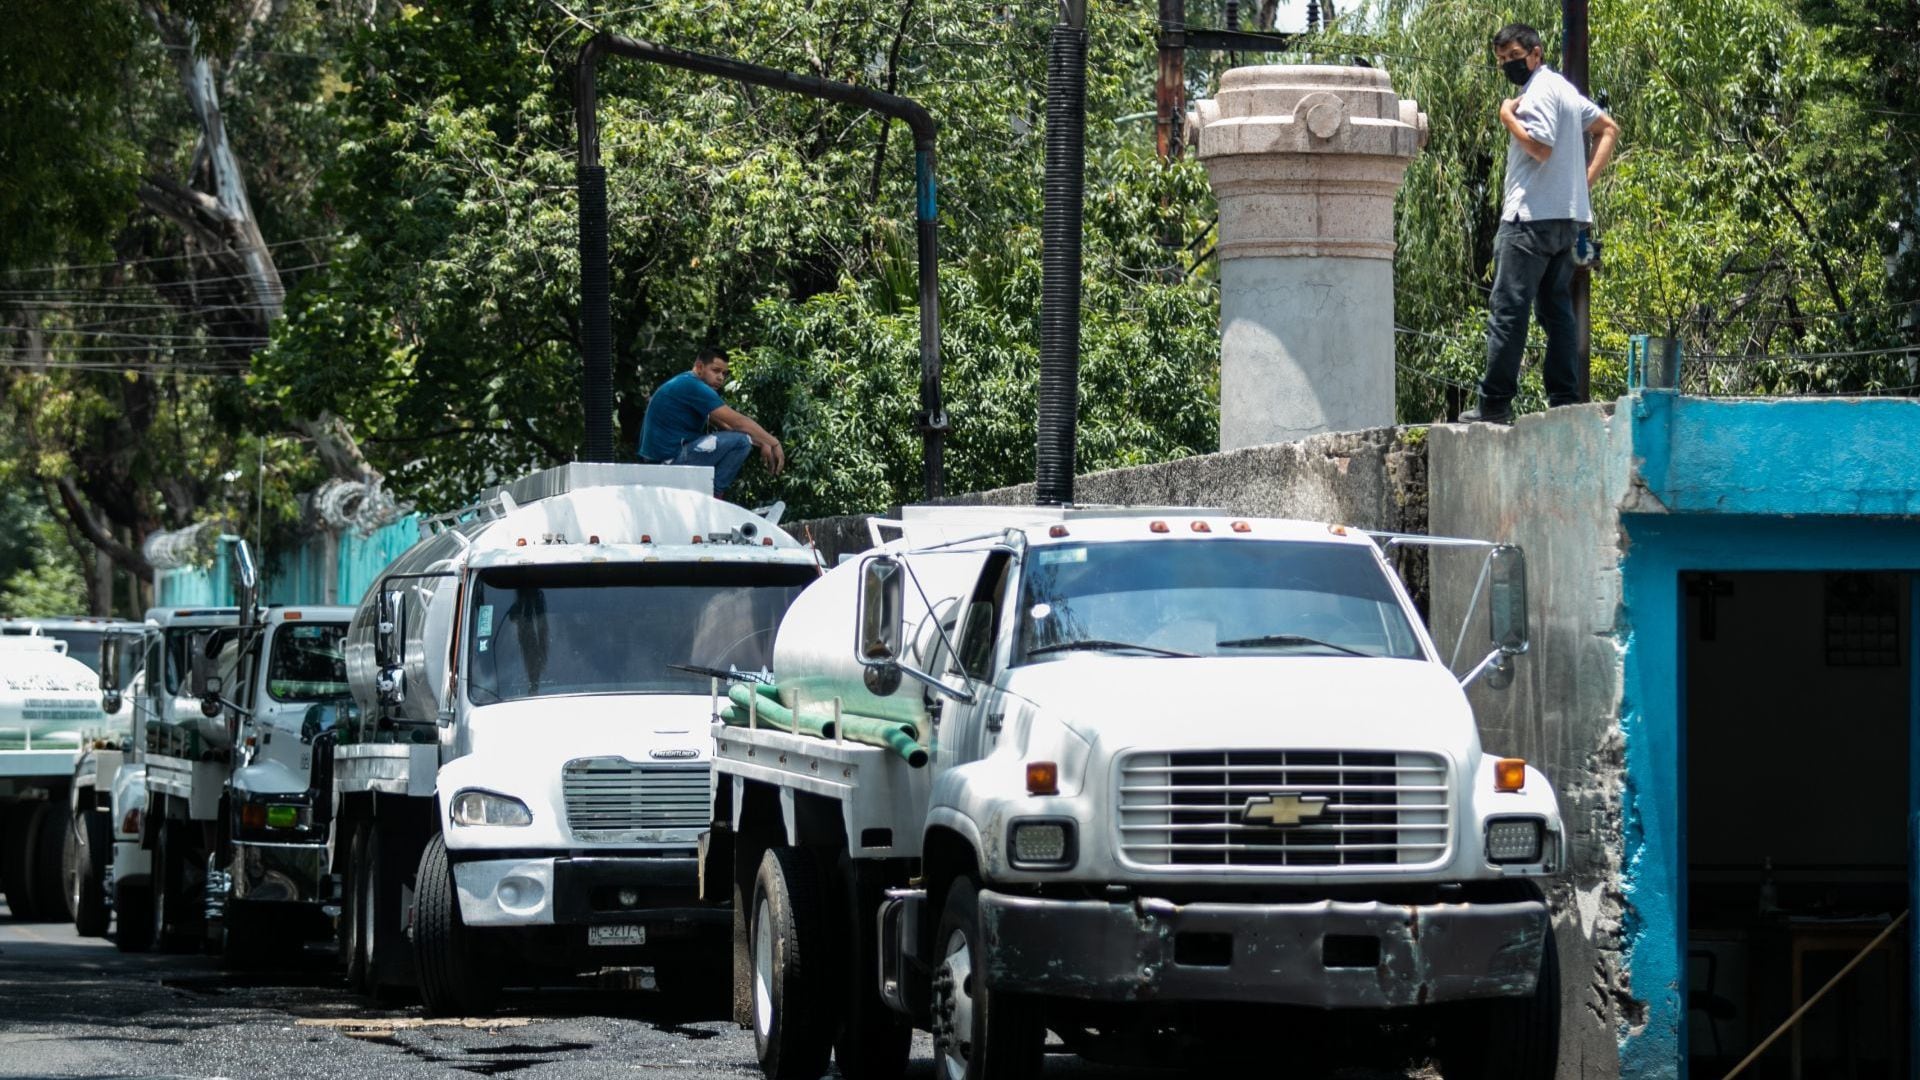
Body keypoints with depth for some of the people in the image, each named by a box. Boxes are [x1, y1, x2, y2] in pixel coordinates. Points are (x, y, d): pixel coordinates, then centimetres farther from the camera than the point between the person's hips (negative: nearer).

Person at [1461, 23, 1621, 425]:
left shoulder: (1539, 91, -10)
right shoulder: (1564, 89, 19)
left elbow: (1540, 147, -21)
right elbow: (1608, 129, 26)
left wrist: (1508, 117, -8)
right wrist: (1587, 178, 16)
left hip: (1533, 217, -10)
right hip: (1567, 218, 10)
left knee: (1507, 308, -8)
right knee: (1557, 309, 9)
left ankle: (1495, 403, -11)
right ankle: (1565, 401, 5)